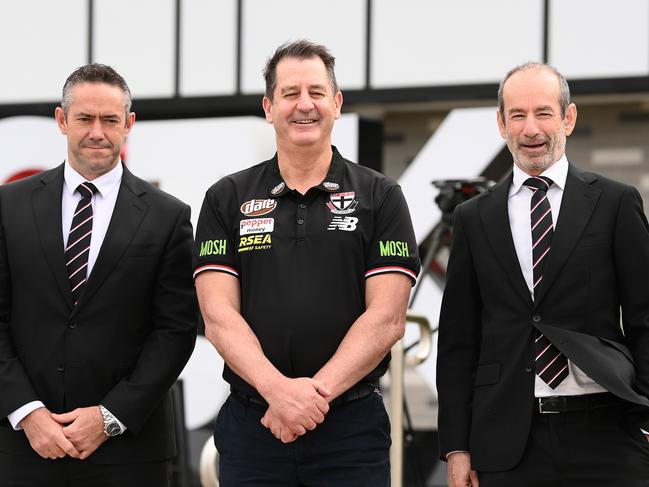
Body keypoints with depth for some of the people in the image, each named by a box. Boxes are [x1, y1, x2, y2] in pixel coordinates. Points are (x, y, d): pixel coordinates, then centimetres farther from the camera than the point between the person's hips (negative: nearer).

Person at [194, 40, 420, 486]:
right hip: (250, 425, 1)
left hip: (352, 426, -1)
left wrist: (317, 392, -16)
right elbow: (218, 315, -2)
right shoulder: (226, 199, 7)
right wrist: (277, 388, -18)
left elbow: (387, 318, -5)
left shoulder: (380, 197, 3)